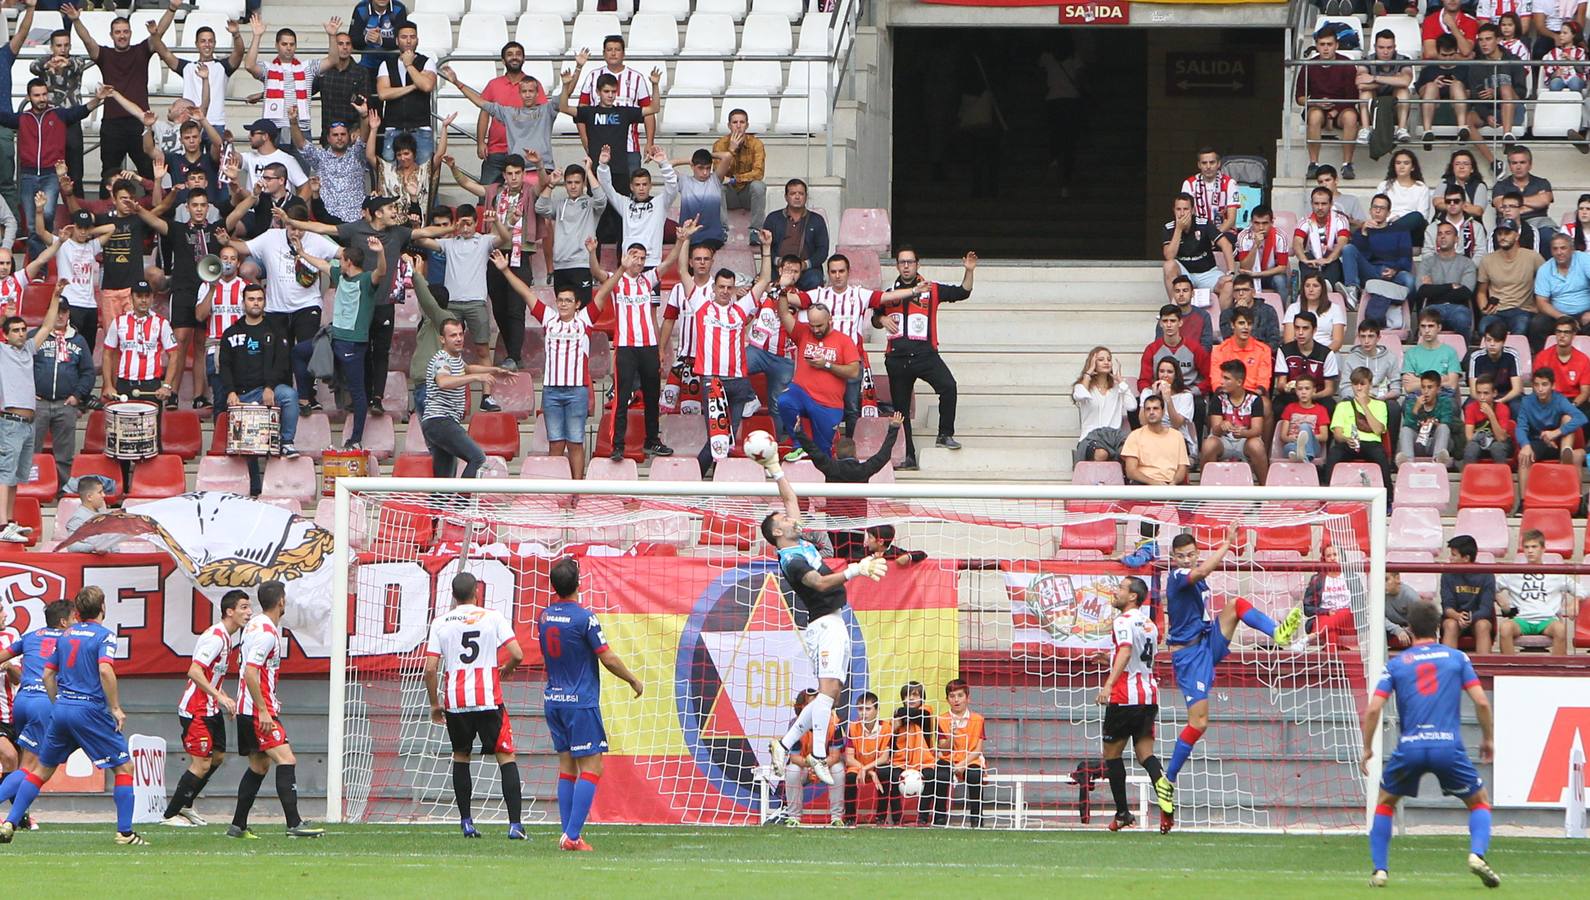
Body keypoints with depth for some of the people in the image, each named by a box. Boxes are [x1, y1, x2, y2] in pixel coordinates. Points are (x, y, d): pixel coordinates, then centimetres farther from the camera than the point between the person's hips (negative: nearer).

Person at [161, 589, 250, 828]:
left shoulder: (228, 638, 11)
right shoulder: (215, 637, -21)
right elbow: (194, 671, -30)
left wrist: (226, 701, 16)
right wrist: (220, 696, -32)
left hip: (211, 709, 10)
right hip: (195, 710, -10)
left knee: (217, 757, 17)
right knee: (201, 765, -9)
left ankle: (185, 806, 28)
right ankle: (170, 815, 1)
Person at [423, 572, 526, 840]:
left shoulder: (440, 623, 3)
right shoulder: (493, 618, 0)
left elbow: (430, 669, -1)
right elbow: (517, 655, -7)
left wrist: (434, 704, 11)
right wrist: (505, 669, 16)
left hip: (455, 702, 2)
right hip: (489, 698, -2)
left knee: (460, 757, 19)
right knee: (506, 757, 1)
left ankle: (466, 822, 16)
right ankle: (515, 823, -11)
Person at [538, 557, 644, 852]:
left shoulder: (545, 617, 5)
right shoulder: (584, 618, -15)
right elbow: (608, 658, -10)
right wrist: (634, 681, 3)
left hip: (553, 700, 7)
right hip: (581, 702, -7)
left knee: (566, 766, 11)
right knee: (591, 768, -4)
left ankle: (568, 835, 8)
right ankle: (572, 836, -13)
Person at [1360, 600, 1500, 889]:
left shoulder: (1396, 664, 10)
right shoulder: (1456, 658, 9)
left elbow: (1373, 709, 2)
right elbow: (1482, 702, 3)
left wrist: (1367, 749, 13)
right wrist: (1487, 739, 17)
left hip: (1410, 747, 0)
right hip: (1449, 746, 0)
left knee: (1385, 802, 24)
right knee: (1479, 801, 18)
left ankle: (1380, 870, 14)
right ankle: (1477, 854, -8)